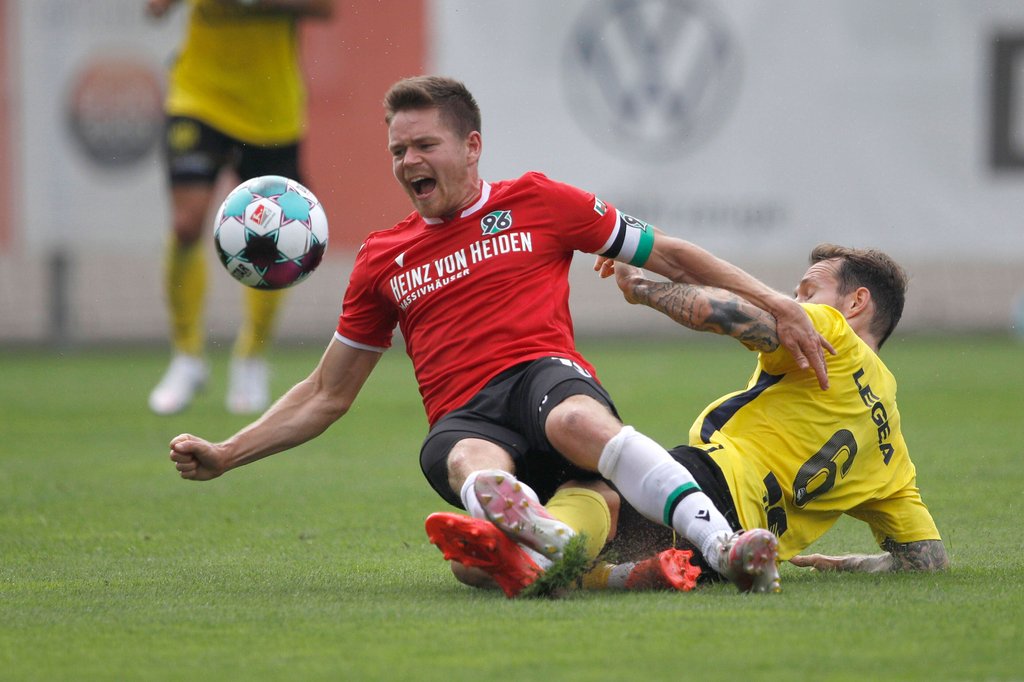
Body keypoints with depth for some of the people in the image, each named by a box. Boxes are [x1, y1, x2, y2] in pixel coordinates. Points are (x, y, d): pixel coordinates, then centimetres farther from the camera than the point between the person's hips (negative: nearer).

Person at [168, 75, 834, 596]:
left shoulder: (536, 202, 16)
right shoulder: (382, 259, 24)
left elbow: (670, 256, 20)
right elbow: (327, 395, 30)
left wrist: (776, 304, 10)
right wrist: (225, 456, 20)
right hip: (465, 419, 2)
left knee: (578, 420, -40)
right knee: (467, 462, -38)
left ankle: (723, 545, -56)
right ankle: (532, 531, -70)